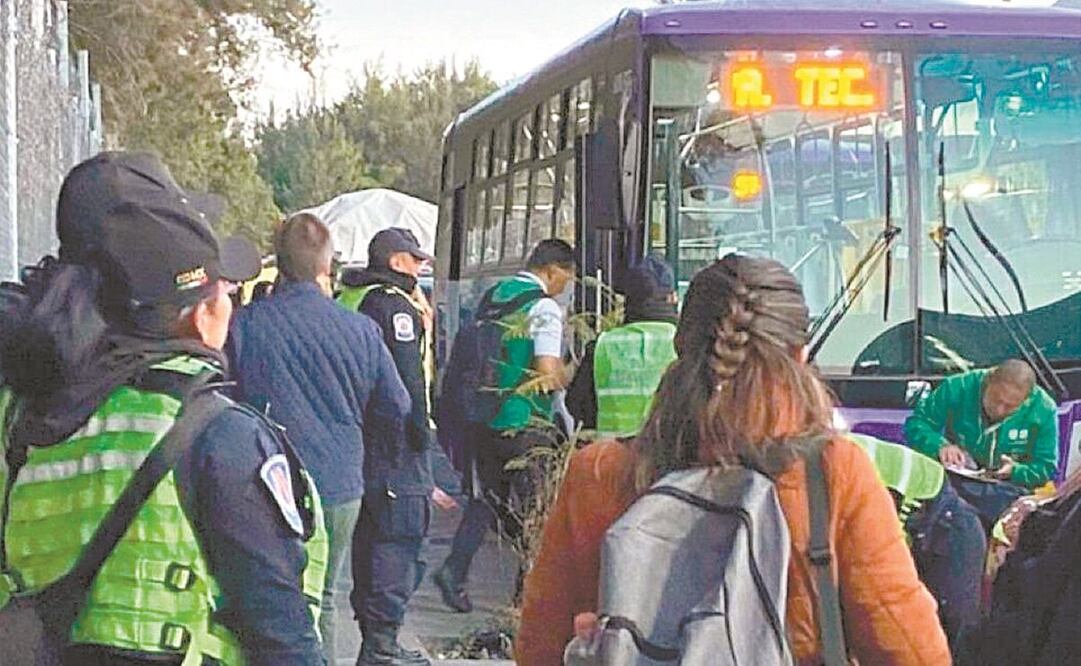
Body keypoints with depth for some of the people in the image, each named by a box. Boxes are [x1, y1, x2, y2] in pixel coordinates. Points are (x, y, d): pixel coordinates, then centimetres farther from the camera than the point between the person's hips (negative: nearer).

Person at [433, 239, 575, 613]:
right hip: (524, 424, -7)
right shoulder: (545, 307, -12)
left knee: (488, 497, 16)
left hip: (483, 418, 7)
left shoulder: (493, 295, 11)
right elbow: (548, 374, -20)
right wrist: (569, 376, 1)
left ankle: (454, 570, 3)